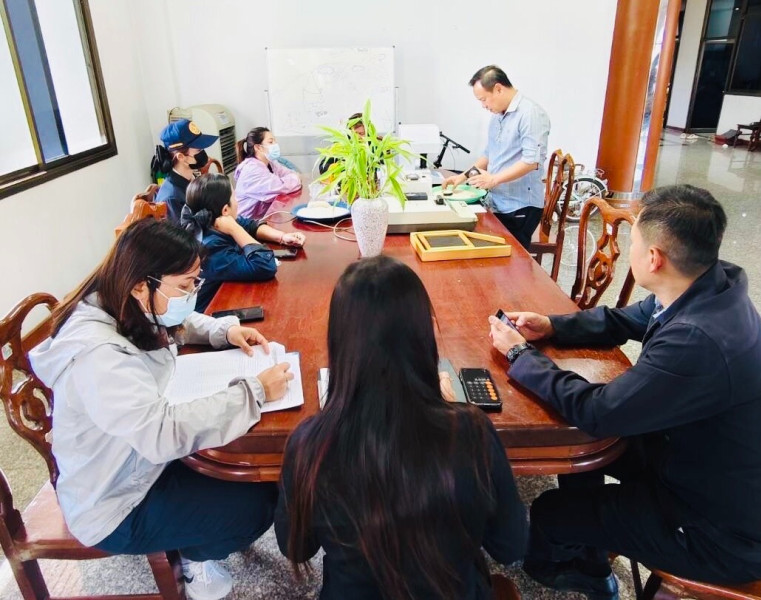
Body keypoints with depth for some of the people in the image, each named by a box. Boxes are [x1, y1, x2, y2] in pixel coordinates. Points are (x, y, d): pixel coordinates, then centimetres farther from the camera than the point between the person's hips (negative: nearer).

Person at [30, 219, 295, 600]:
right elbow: (164, 433, -43)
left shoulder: (130, 311, -8)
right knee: (259, 502, -8)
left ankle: (192, 542, 26)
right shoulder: (97, 355, -36)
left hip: (144, 458, 8)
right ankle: (195, 556, 22)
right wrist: (254, 391, -35)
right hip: (115, 505, -8)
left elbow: (181, 324, 14)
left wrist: (225, 331, -7)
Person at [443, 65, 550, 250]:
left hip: (521, 207, -8)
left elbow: (532, 160, -23)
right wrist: (464, 176, 12)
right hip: (498, 204, 8)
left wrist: (494, 179, -25)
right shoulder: (497, 116, 14)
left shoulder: (530, 113, -14)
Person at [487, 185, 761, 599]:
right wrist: (552, 327, -3)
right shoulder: (712, 285, -10)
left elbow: (597, 412, -29)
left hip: (719, 530, -8)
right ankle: (581, 550, 37)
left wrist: (520, 354, -17)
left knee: (550, 514, 2)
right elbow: (625, 320, 8)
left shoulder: (699, 341, -39)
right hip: (698, 459, 8)